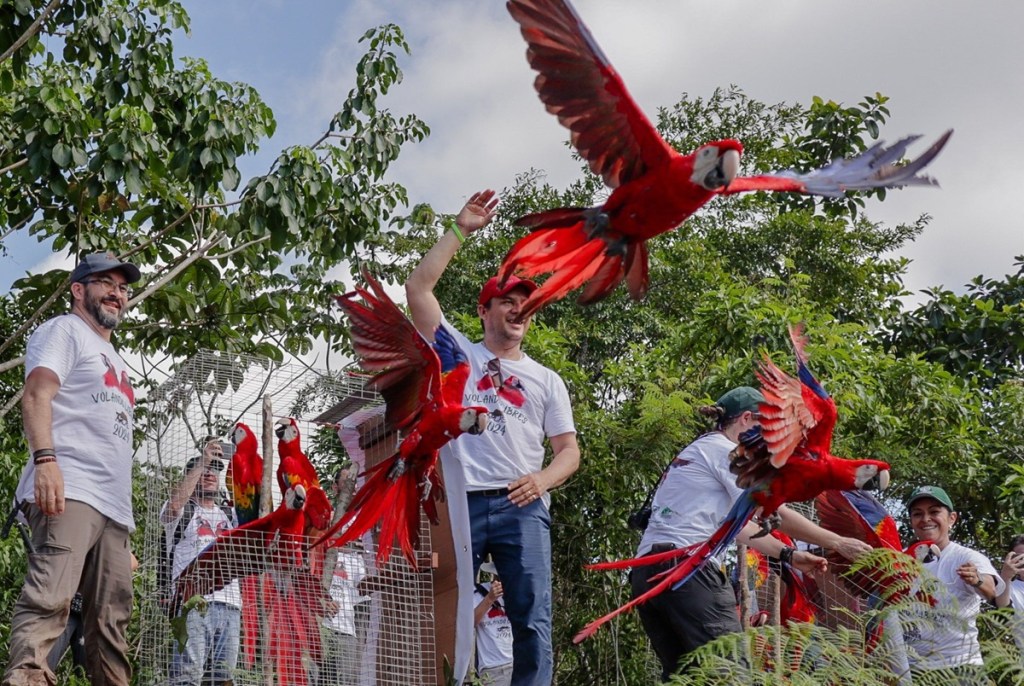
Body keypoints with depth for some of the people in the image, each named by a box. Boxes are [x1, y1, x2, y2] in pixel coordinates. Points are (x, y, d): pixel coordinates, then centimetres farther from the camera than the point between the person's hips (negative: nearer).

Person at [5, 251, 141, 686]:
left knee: (111, 623, -1)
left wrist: (127, 526, 23)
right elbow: (36, 396, -6)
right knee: (49, 599, -25)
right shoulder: (65, 331, 11)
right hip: (69, 490, -8)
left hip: (112, 504, 8)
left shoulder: (113, 360, 34)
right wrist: (45, 460, -23)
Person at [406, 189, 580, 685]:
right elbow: (418, 288, 6)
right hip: (459, 502, -1)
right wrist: (462, 232, 7)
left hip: (522, 507, 1)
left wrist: (543, 478, -9)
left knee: (532, 621, -6)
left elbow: (569, 450, 14)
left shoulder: (546, 380, 20)